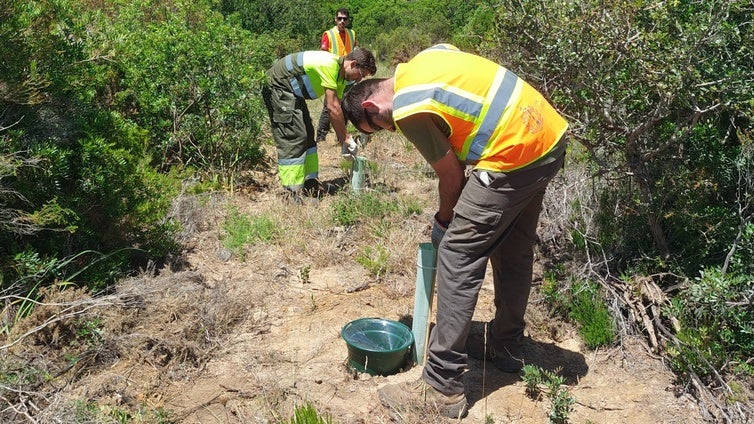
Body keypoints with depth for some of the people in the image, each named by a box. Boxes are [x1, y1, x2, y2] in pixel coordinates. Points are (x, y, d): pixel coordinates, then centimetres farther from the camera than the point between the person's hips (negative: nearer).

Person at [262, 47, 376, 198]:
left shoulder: (340, 74, 4)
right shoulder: (330, 65, -27)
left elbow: (337, 109, 6)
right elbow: (332, 107, -28)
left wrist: (343, 143, 1)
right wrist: (346, 139, -20)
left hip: (292, 91, 11)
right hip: (277, 85, -11)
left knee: (307, 135, 11)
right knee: (293, 137, -15)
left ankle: (310, 183, 19)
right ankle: (291, 193, -12)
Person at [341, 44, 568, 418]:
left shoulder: (408, 110, -12)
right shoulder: (426, 58, 14)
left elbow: (450, 174, -5)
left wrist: (444, 221, 14)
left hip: (514, 157, -10)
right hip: (551, 136, 10)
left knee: (458, 257, -5)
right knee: (514, 252, 20)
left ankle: (442, 387, 0)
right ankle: (506, 347, 38)